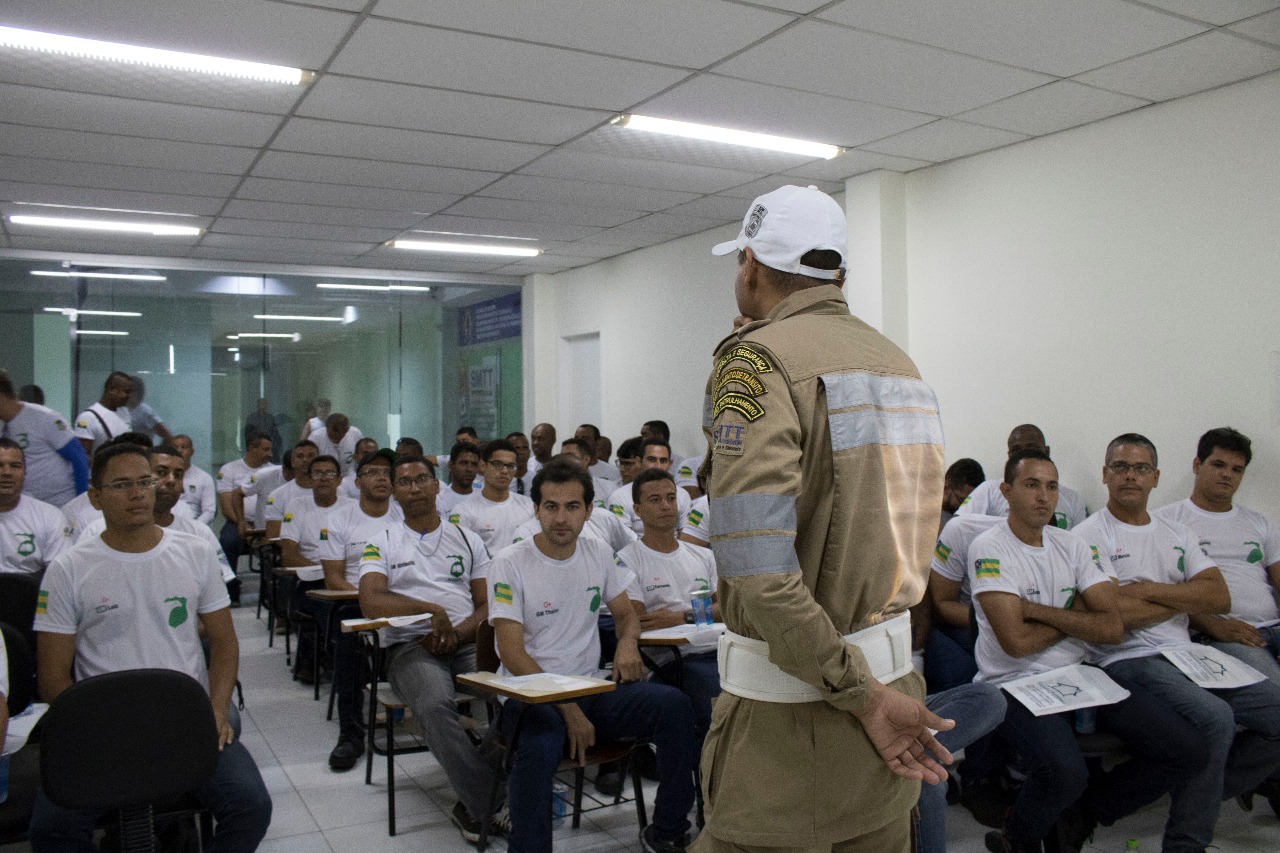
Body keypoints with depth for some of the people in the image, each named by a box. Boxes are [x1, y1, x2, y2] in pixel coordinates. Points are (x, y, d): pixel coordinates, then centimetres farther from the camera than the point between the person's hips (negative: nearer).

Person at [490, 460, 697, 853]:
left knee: (674, 705, -19)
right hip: (532, 696, -4)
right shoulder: (509, 565, -8)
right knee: (540, 747, -39)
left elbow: (626, 614, 18)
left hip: (592, 688, 5)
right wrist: (568, 710, -19)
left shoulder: (599, 555, 7)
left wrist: (627, 642, -8)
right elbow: (512, 653, -12)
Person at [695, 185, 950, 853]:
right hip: (894, 667, 8)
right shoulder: (900, 364, 11)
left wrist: (863, 697, -17)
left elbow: (757, 566, -24)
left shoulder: (757, 361, -14)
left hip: (792, 703, -8)